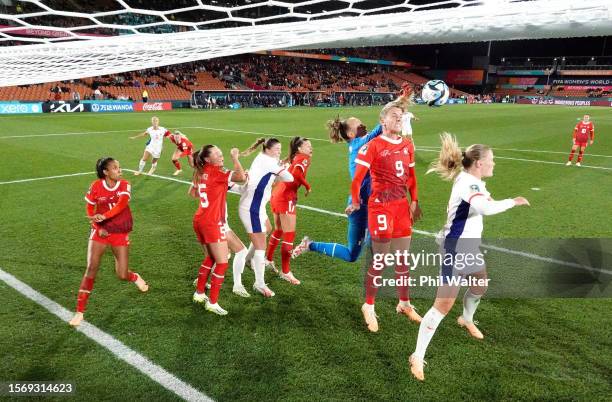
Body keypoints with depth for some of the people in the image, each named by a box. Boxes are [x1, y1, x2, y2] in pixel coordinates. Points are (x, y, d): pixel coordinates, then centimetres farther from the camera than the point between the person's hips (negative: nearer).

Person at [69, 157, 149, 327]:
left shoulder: (125, 186, -6)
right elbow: (90, 211, 5)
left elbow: (121, 205, -25)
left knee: (122, 275, -1)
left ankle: (135, 277, 38)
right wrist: (98, 228, -9)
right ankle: (80, 312, 1)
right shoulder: (96, 187, -6)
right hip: (100, 232, 0)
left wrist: (103, 216, -39)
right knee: (91, 269, -11)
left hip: (120, 233, 0)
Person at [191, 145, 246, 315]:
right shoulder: (217, 172, -14)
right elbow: (242, 177, -27)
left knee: (210, 258, 23)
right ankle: (212, 302, 5)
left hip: (199, 220, 8)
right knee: (222, 263, 1)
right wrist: (235, 158, -14)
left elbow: (192, 193, 23)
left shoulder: (200, 172, 9)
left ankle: (199, 293, 32)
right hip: (212, 223, -8)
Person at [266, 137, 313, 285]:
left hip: (277, 195, 9)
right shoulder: (303, 158, -6)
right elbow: (296, 173, -24)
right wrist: (308, 186, -15)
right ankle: (285, 272, 3)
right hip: (286, 198, -9)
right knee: (289, 235, -3)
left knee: (278, 231, 24)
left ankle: (268, 259, 39)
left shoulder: (293, 158, 18)